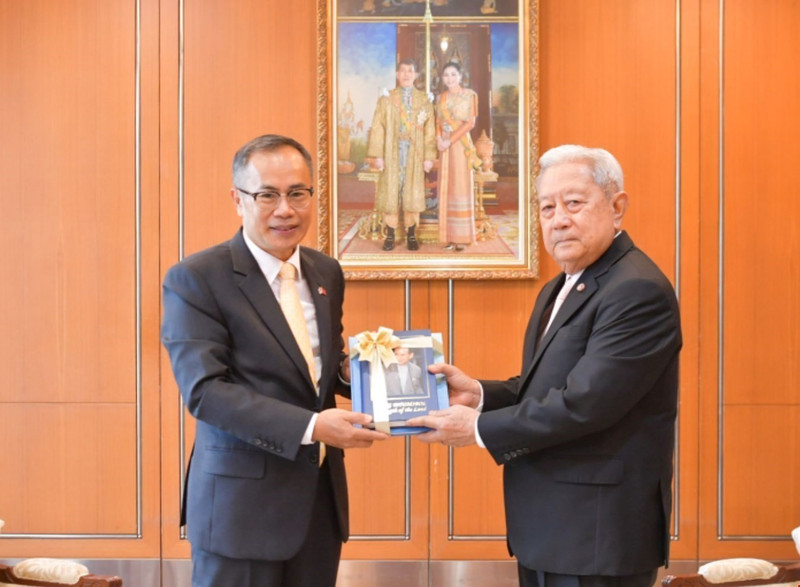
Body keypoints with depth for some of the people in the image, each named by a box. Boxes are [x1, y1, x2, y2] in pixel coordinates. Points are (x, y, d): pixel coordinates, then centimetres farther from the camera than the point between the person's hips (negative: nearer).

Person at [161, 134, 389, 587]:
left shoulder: (327, 273, 9)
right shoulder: (195, 280, -10)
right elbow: (205, 390, -18)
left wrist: (352, 371, -4)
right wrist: (310, 427, -25)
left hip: (322, 496, 6)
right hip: (242, 503, -6)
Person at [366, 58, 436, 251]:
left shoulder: (424, 100, 6)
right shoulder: (386, 99, 5)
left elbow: (430, 131, 3)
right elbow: (377, 128, 0)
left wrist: (429, 156, -4)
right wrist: (377, 155, -8)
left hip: (415, 154, 0)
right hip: (392, 153, 0)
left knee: (412, 193, 2)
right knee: (390, 192, 0)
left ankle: (411, 234, 10)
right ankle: (390, 235, 7)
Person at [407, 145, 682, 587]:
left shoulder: (638, 292, -18)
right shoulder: (557, 291, 15)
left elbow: (583, 402, -24)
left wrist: (480, 428, -15)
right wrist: (480, 394, -1)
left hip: (597, 534, -9)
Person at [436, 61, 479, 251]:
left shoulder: (468, 95, -1)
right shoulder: (441, 97, 14)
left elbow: (470, 123, -8)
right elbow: (438, 122, 14)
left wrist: (451, 140, -14)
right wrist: (439, 138, -7)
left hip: (460, 144, -5)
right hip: (444, 146, 5)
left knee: (460, 186, -5)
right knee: (446, 188, 3)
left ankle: (462, 237, -1)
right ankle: (450, 237, 6)